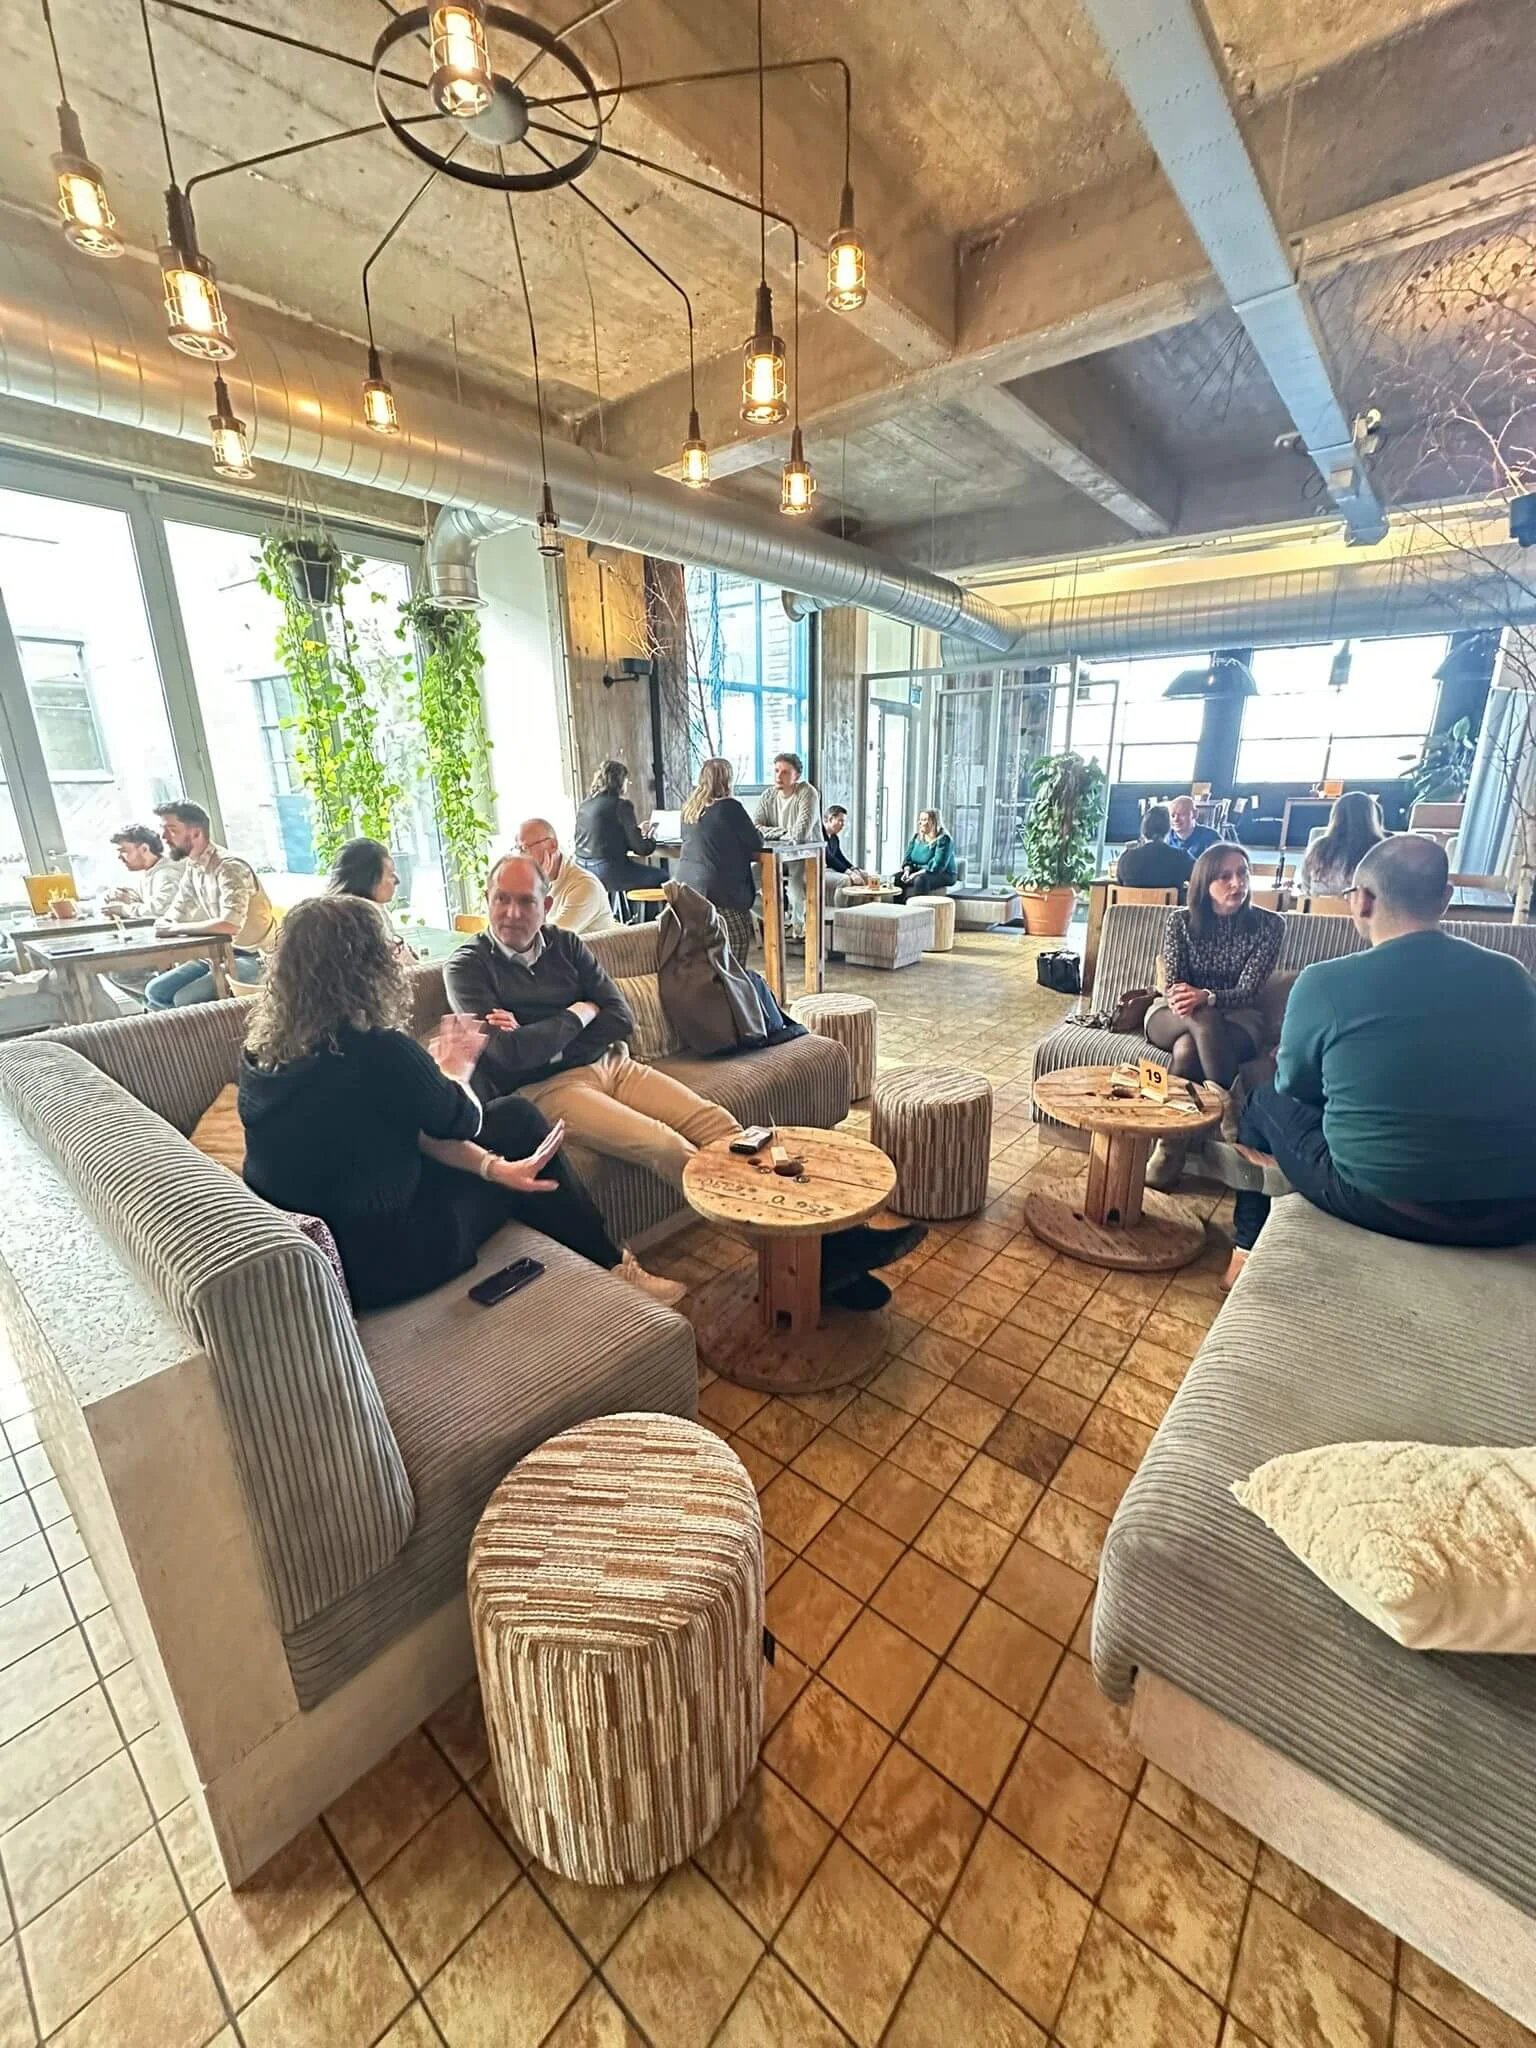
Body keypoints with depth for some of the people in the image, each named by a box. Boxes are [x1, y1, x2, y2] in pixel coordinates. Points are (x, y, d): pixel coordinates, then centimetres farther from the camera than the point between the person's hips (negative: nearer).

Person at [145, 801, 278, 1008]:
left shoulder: (229, 867, -20)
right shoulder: (190, 866, 7)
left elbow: (230, 924, -33)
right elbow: (177, 911, 16)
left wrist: (176, 929, -21)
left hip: (253, 957, -9)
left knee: (185, 999, -21)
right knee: (155, 991, 5)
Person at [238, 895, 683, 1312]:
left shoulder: (262, 1049, -3)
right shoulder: (378, 1050, -28)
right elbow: (463, 1122, -8)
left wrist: (492, 1167, -3)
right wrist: (454, 1069, 12)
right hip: (378, 1261, -7)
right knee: (518, 1122, 7)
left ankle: (602, 1262, 30)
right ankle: (611, 1268, 26)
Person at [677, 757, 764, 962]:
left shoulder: (689, 807, 10)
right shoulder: (729, 807, -12)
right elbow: (756, 843, -6)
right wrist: (758, 832, 17)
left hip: (687, 883, 7)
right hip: (719, 889, -7)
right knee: (739, 938, 4)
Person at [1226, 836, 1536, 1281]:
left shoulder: (1324, 982, -15)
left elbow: (1293, 1085, 1)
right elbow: (1477, 1080, 14)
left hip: (1380, 1207, -4)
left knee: (1265, 1102, 18)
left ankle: (1248, 1251, 35)